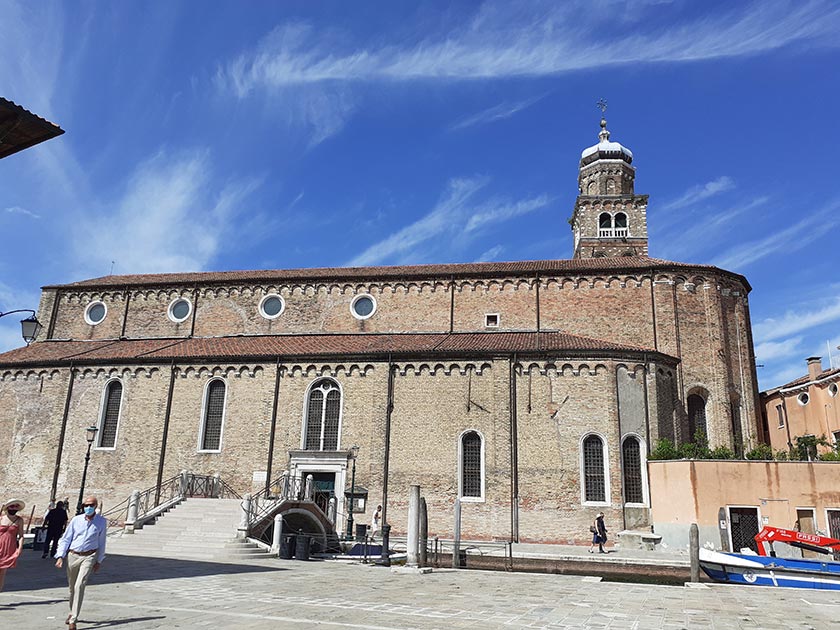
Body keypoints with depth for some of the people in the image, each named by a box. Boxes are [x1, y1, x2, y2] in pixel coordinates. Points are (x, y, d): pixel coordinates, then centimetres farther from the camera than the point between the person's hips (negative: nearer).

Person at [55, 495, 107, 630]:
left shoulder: (102, 521, -2)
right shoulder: (76, 520, -1)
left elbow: (101, 543, 6)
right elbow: (65, 539, 5)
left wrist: (99, 561, 8)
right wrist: (60, 557, -5)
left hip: (89, 556, -2)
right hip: (72, 555, 2)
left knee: (80, 585, -17)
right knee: (72, 587, 14)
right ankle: (72, 612, 38)